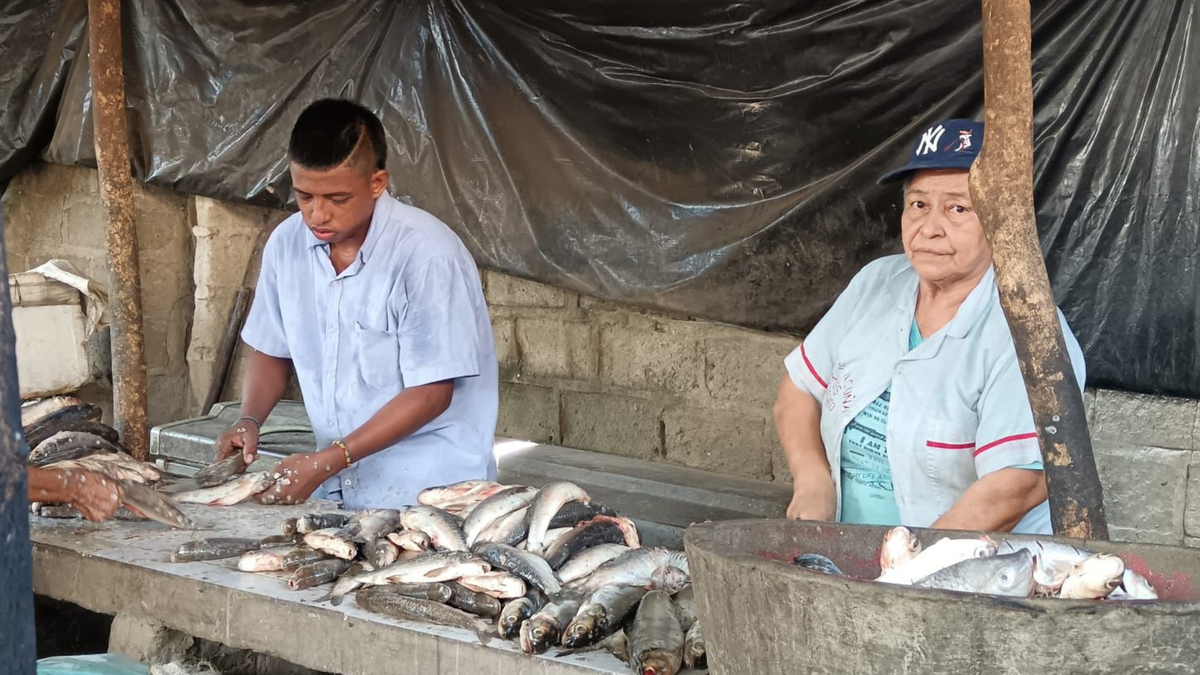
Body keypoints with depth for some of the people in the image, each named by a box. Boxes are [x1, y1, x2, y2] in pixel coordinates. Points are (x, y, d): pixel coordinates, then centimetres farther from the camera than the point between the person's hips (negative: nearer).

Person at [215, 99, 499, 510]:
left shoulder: (428, 255, -15)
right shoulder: (287, 244, 4)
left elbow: (431, 393, -14)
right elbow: (270, 349, 20)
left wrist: (330, 461, -18)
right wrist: (249, 422, 1)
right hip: (331, 491, 5)